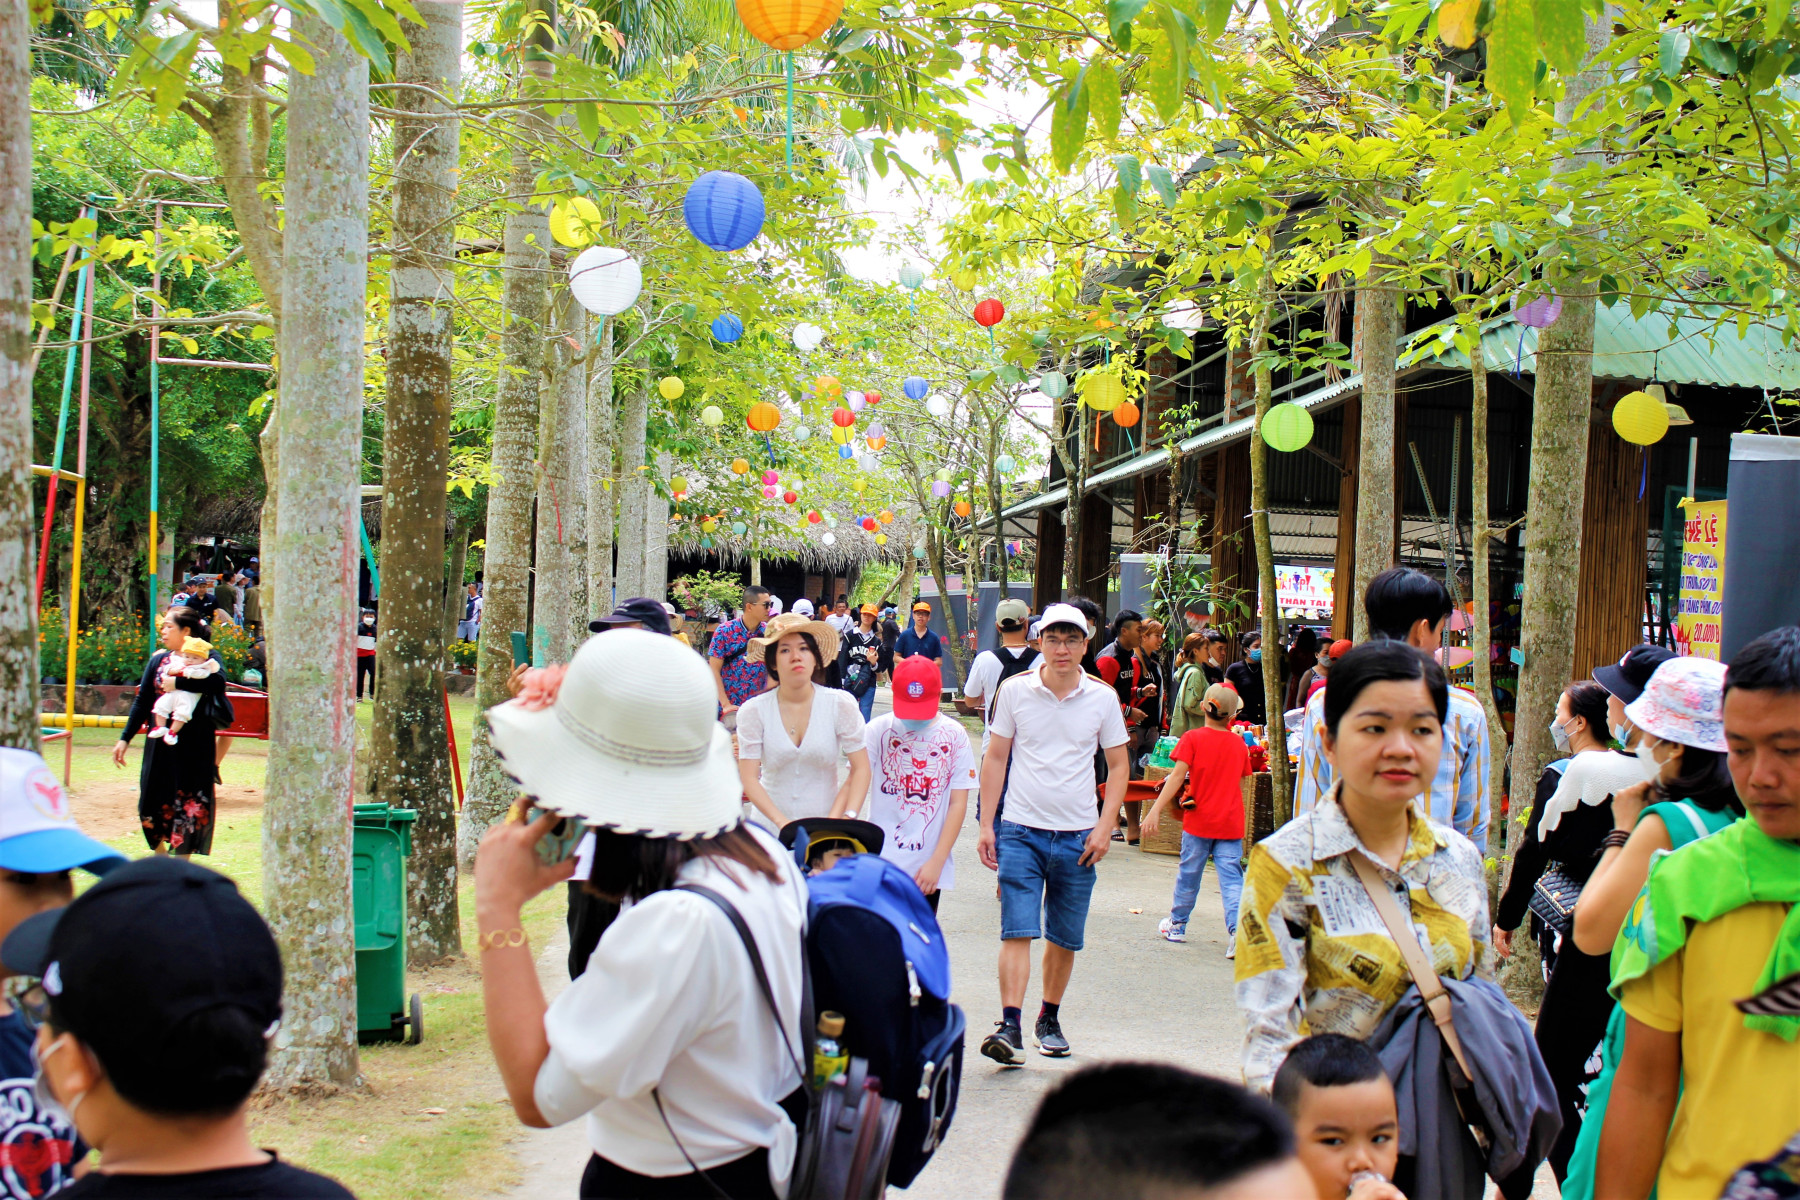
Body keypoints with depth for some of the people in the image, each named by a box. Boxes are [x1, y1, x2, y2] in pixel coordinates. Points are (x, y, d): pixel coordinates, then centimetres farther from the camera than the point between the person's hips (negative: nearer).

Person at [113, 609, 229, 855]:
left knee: (189, 802, -1)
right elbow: (142, 701, 13)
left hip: (195, 745, -4)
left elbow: (218, 680, -26)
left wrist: (178, 683, -23)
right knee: (154, 801, 6)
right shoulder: (158, 659, 10)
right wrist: (125, 738, 10)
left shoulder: (207, 657, -4)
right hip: (161, 743, 5)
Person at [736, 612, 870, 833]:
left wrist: (846, 818, -15)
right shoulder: (754, 711, -2)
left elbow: (860, 769, -1)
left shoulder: (841, 704, -2)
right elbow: (749, 778, -5)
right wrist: (782, 822, -18)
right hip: (770, 830, 0)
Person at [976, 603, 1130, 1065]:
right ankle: (1010, 1026, -13)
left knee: (1065, 938, 10)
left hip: (1077, 836, 2)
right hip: (1021, 830, -1)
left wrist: (1105, 828, -2)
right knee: (1017, 930, -11)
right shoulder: (1015, 691, -1)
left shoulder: (1102, 698, 1)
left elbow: (1117, 766, 8)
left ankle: (1050, 1018, 28)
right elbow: (995, 758, 5)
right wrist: (986, 825, 0)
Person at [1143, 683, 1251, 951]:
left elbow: (1178, 776, -16)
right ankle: (1237, 929, -16)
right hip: (1231, 823, 2)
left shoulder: (1193, 738, -7)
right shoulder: (1240, 744, 4)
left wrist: (1156, 810, -18)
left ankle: (1177, 924, 28)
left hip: (1199, 819, -2)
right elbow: (1241, 784, 11)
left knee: (1189, 873, 13)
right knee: (1231, 878, -1)